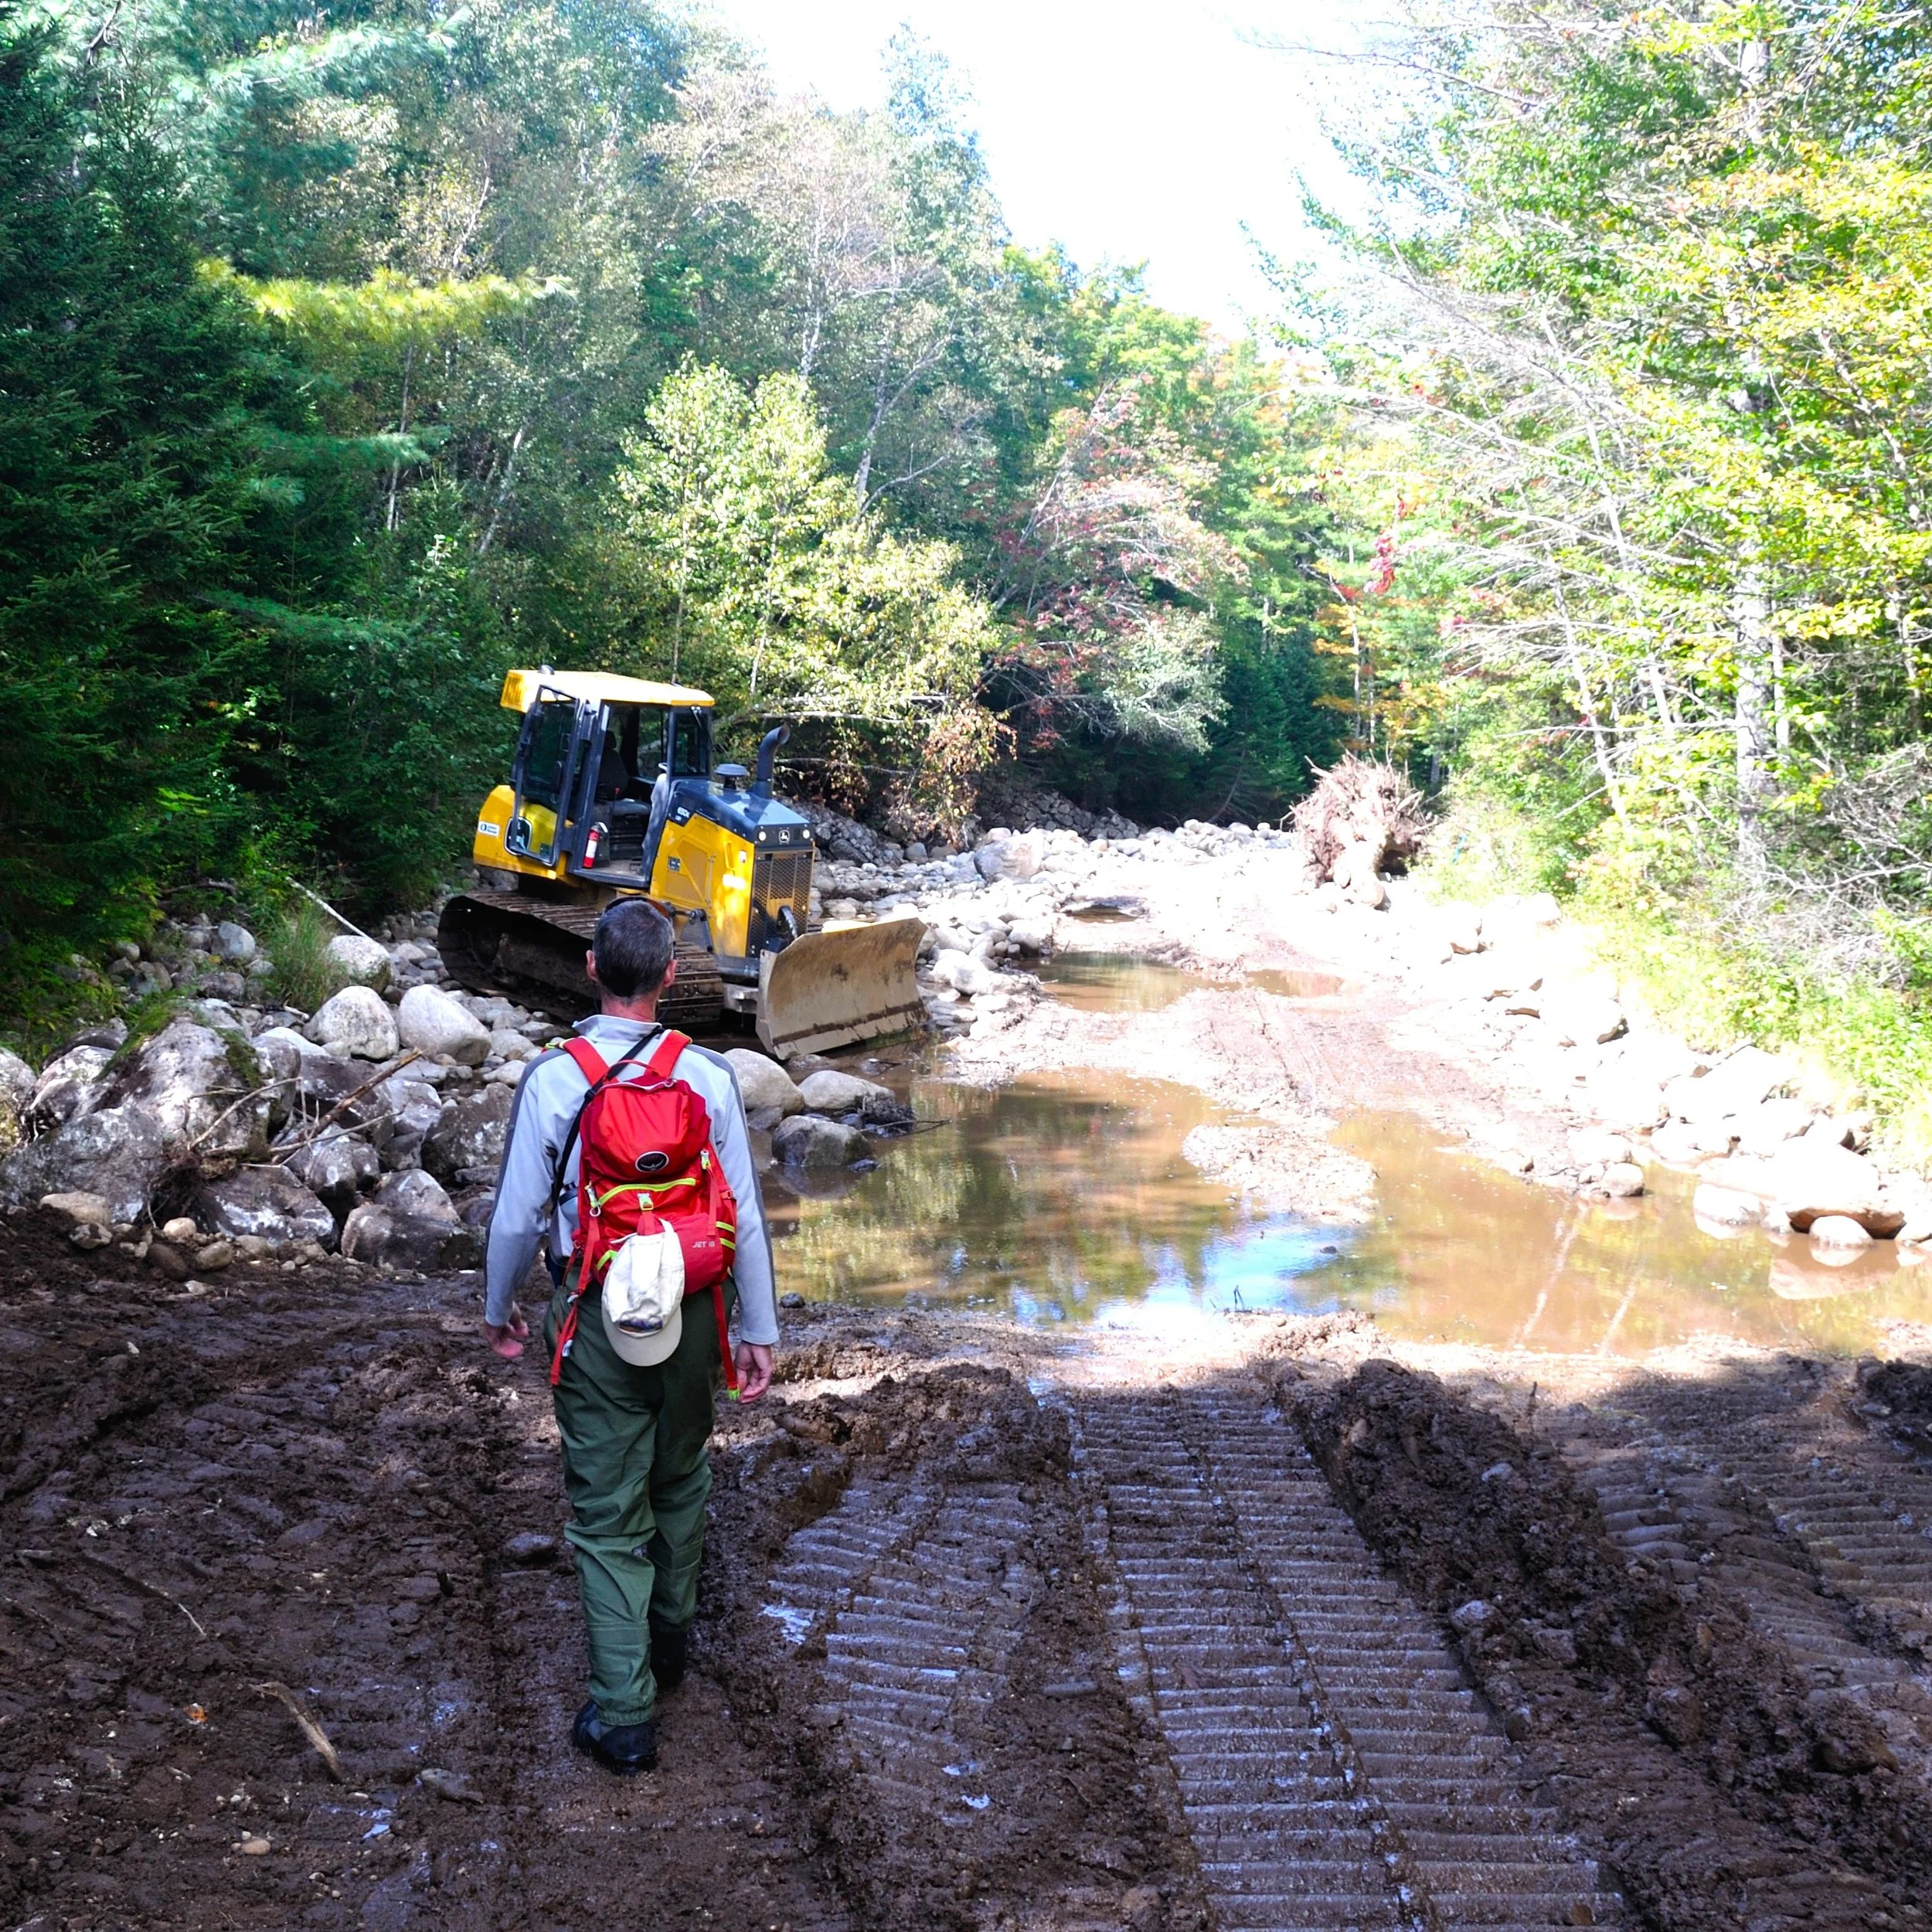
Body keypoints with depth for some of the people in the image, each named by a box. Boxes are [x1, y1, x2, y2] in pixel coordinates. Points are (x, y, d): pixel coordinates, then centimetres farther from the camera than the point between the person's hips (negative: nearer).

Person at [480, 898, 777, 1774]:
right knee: (681, 1479, 23)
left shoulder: (551, 1080, -13)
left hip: (597, 1320, -2)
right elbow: (744, 1212, -5)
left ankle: (625, 1714, 9)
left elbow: (518, 1215, -6)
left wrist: (496, 1308, 12)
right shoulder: (708, 1075, -9)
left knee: (607, 1512, 6)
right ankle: (667, 1642, 42)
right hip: (691, 1312, 2)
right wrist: (759, 1330, 5)